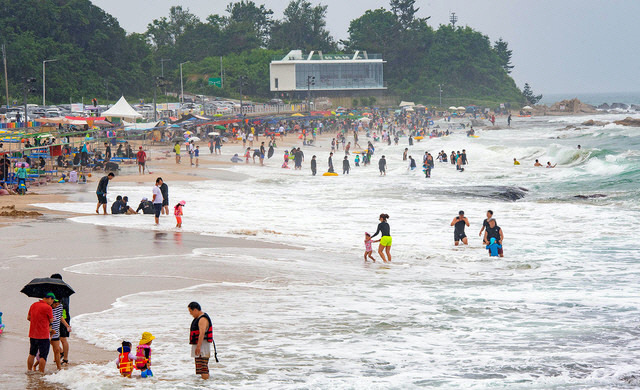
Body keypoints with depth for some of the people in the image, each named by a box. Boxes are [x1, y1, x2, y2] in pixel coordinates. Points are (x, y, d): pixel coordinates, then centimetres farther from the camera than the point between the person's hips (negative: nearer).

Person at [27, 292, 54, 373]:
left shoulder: (33, 305, 7)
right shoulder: (48, 307, -15)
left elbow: (28, 318, 16)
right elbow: (51, 320, -4)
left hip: (32, 334, 7)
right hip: (43, 336, -7)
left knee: (32, 354, 20)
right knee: (43, 356, -1)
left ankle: (29, 370, 26)